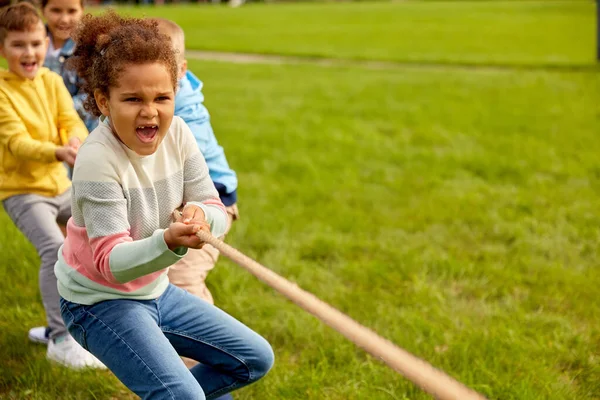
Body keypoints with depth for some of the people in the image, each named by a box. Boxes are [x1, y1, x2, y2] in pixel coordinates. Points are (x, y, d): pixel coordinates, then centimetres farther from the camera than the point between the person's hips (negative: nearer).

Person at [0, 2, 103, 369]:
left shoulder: (52, 81, 2)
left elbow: (72, 121, -8)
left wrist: (77, 139, -33)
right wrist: (58, 152, -42)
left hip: (59, 184, 7)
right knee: (55, 249, -26)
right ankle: (61, 340, -19)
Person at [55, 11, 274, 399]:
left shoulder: (177, 133, -9)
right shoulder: (97, 160, -27)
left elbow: (217, 210, -9)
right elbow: (111, 262, -28)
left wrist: (203, 215, -33)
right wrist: (169, 242, -46)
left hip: (156, 290, 7)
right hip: (101, 299, -7)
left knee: (256, 359, 11)